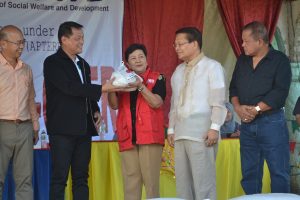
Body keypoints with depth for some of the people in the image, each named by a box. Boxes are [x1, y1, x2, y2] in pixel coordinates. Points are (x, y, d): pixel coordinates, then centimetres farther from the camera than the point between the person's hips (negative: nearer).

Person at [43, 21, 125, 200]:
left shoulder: (83, 64, 18)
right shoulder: (52, 63, -5)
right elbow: (70, 87, -17)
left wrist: (95, 110, 7)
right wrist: (102, 89, -20)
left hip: (83, 129, 7)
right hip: (63, 129, -7)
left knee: (81, 178, 7)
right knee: (59, 178, -6)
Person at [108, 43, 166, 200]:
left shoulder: (157, 78, 6)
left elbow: (156, 102, -9)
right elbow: (114, 105, 6)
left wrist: (140, 86, -18)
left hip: (150, 136, -3)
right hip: (127, 137, 3)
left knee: (151, 179, -4)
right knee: (130, 180, 3)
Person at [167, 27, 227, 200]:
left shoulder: (212, 66, 0)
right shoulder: (178, 71, 19)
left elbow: (218, 101, -8)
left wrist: (214, 127, -16)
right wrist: (171, 129, 14)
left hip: (202, 129, -7)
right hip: (181, 131, 7)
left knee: (203, 179, -8)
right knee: (183, 179, 6)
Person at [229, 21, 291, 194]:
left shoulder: (280, 60, -4)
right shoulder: (242, 61, 14)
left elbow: (280, 92, -13)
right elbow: (233, 87, 13)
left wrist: (256, 109, -17)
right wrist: (238, 107, -6)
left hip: (271, 122, -5)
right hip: (247, 123, 6)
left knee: (279, 173, -5)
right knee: (249, 173, 8)